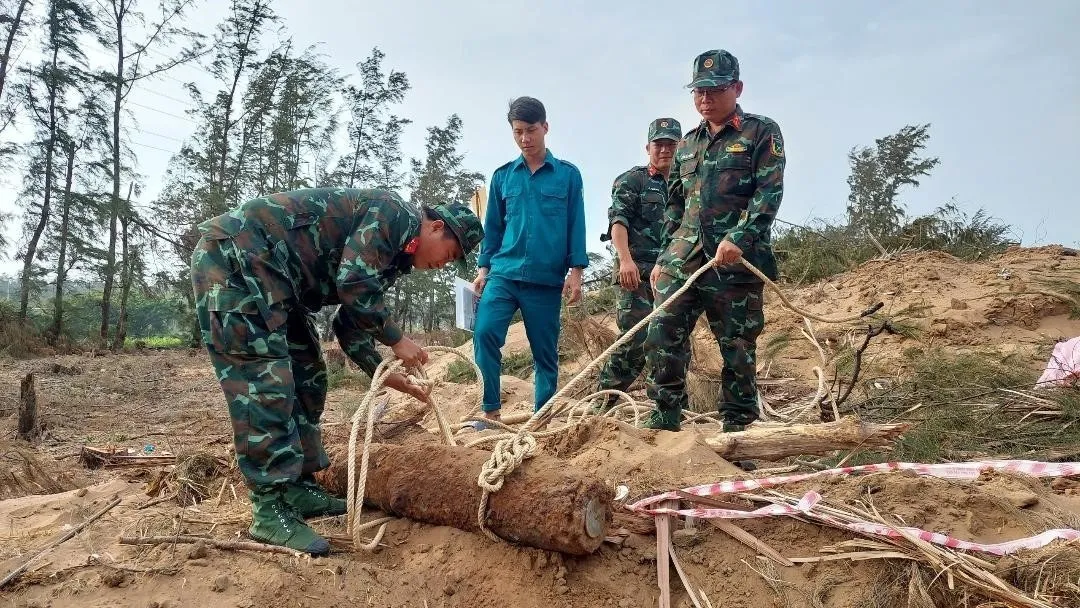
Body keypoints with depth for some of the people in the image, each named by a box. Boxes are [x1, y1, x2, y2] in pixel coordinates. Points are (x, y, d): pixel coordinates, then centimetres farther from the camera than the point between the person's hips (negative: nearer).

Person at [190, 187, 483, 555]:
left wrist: (384, 374, 15)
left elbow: (350, 322, 20)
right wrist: (396, 339, -11)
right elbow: (353, 284, -22)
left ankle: (298, 489, 18)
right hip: (234, 255, -11)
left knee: (307, 378, 11)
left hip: (270, 279, 11)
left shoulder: (392, 254, 18)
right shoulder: (395, 214, -11)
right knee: (265, 384, -13)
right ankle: (270, 512, -8)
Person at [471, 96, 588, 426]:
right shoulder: (502, 176, 11)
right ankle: (491, 412, -8)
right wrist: (483, 269, 9)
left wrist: (576, 271, -3)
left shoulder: (568, 174, 5)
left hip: (547, 280, -1)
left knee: (545, 353, 5)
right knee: (484, 332, -17)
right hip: (503, 274, 1)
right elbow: (492, 226, 14)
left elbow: (576, 225, 3)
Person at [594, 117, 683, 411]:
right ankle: (602, 405, -2)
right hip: (638, 273, -6)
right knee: (634, 343, -12)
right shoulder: (631, 180, 4)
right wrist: (625, 259, -24)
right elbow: (618, 221, -9)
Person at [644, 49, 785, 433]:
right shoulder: (687, 144, 20)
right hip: (683, 255, 5)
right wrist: (664, 257, 16)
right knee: (663, 335, -7)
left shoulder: (762, 133, 5)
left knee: (738, 346, 2)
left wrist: (739, 237, -21)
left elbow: (769, 193, -7)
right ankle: (665, 419, 4)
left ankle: (737, 427, 13)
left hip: (737, 259, -4)